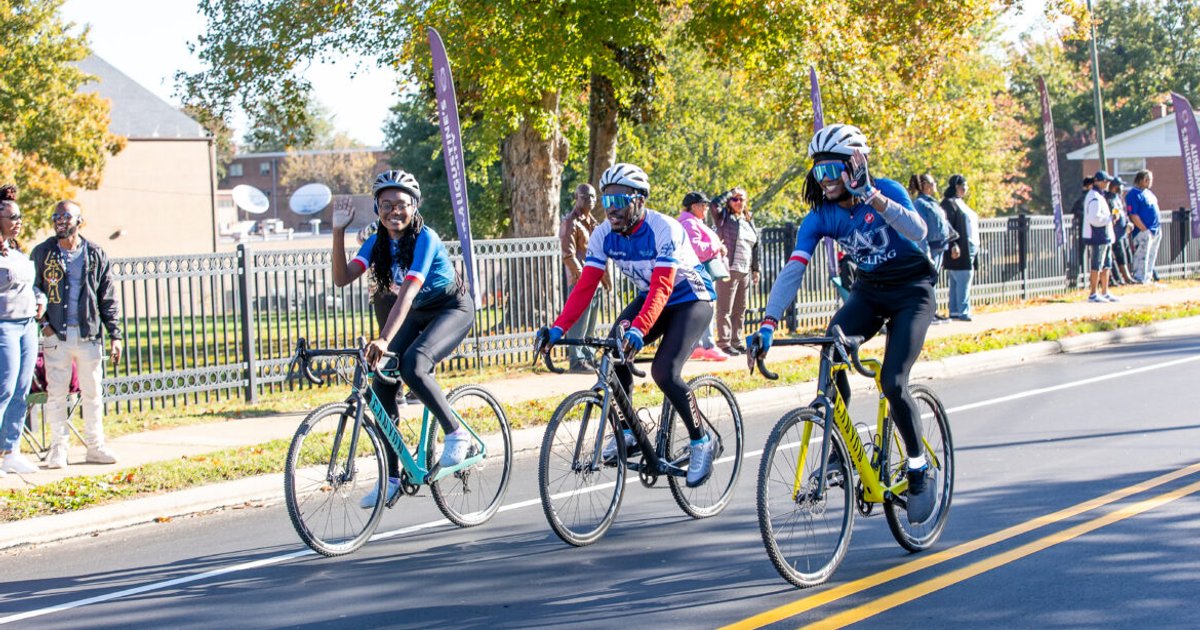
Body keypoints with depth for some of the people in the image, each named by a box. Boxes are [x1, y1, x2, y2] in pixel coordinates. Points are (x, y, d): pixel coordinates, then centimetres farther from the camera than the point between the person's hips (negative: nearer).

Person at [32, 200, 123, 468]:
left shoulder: (95, 255, 5)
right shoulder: (42, 253, 4)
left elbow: (108, 299, 7)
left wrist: (115, 335, 2)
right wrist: (43, 322, -7)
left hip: (88, 334, 1)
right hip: (56, 335, -1)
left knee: (92, 393, 6)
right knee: (56, 393, 0)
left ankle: (95, 446, 14)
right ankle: (58, 449, 7)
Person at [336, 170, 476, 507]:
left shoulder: (425, 238, -26)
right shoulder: (378, 242, -6)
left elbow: (407, 293, -37)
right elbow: (342, 278, -15)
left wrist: (384, 340, -47)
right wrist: (338, 232, -24)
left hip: (454, 309, -7)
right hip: (419, 314, 7)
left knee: (412, 364, -33)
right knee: (382, 383, -7)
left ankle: (456, 434, -15)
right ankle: (391, 478, 1)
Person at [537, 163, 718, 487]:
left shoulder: (664, 229, -30)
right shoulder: (604, 235, -13)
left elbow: (662, 288, -39)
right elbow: (585, 286, -16)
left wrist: (638, 330, -54)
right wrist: (558, 328, -30)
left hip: (691, 299, -6)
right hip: (650, 299, 6)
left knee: (664, 372, -24)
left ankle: (701, 442, -5)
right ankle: (627, 430, -3)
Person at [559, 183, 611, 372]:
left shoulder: (592, 222, 18)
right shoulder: (570, 222, -8)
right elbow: (568, 254, -16)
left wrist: (605, 277, 19)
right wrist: (582, 275, -20)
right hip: (579, 280, -9)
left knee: (590, 322, 12)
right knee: (579, 321, -10)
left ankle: (588, 355, 20)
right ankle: (576, 360, -8)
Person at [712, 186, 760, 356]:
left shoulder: (749, 221, 19)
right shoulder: (724, 218, 1)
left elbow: (755, 248, 22)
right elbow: (715, 203, -19)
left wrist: (755, 270, 18)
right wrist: (731, 191, -4)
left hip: (745, 272, 6)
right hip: (729, 270, -6)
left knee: (740, 310, 10)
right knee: (725, 309, -6)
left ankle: (737, 342, 16)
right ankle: (724, 343, -6)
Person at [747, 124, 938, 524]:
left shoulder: (886, 190, -19)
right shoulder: (821, 216, -10)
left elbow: (918, 231, -37)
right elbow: (792, 269, -19)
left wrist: (871, 196, -47)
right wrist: (768, 324, -32)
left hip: (911, 291, -4)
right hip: (868, 291, 4)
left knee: (892, 382, -20)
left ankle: (920, 469, 1)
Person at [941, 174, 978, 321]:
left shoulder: (961, 203, 23)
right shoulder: (949, 203, -8)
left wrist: (975, 247, 24)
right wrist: (953, 246, -25)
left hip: (970, 249, 10)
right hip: (959, 252, -10)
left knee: (956, 282, 9)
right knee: (963, 280, -12)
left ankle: (955, 312, 10)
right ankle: (963, 312, -13)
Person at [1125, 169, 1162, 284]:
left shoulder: (1149, 192, 17)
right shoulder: (1133, 194, -11)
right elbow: (1133, 215, -17)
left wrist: (1158, 228, 14)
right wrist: (1145, 230, -18)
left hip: (1156, 230, 9)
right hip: (1143, 231, -9)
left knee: (1151, 257, 12)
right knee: (1142, 256, -9)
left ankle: (1148, 278, 18)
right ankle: (1139, 279, -5)